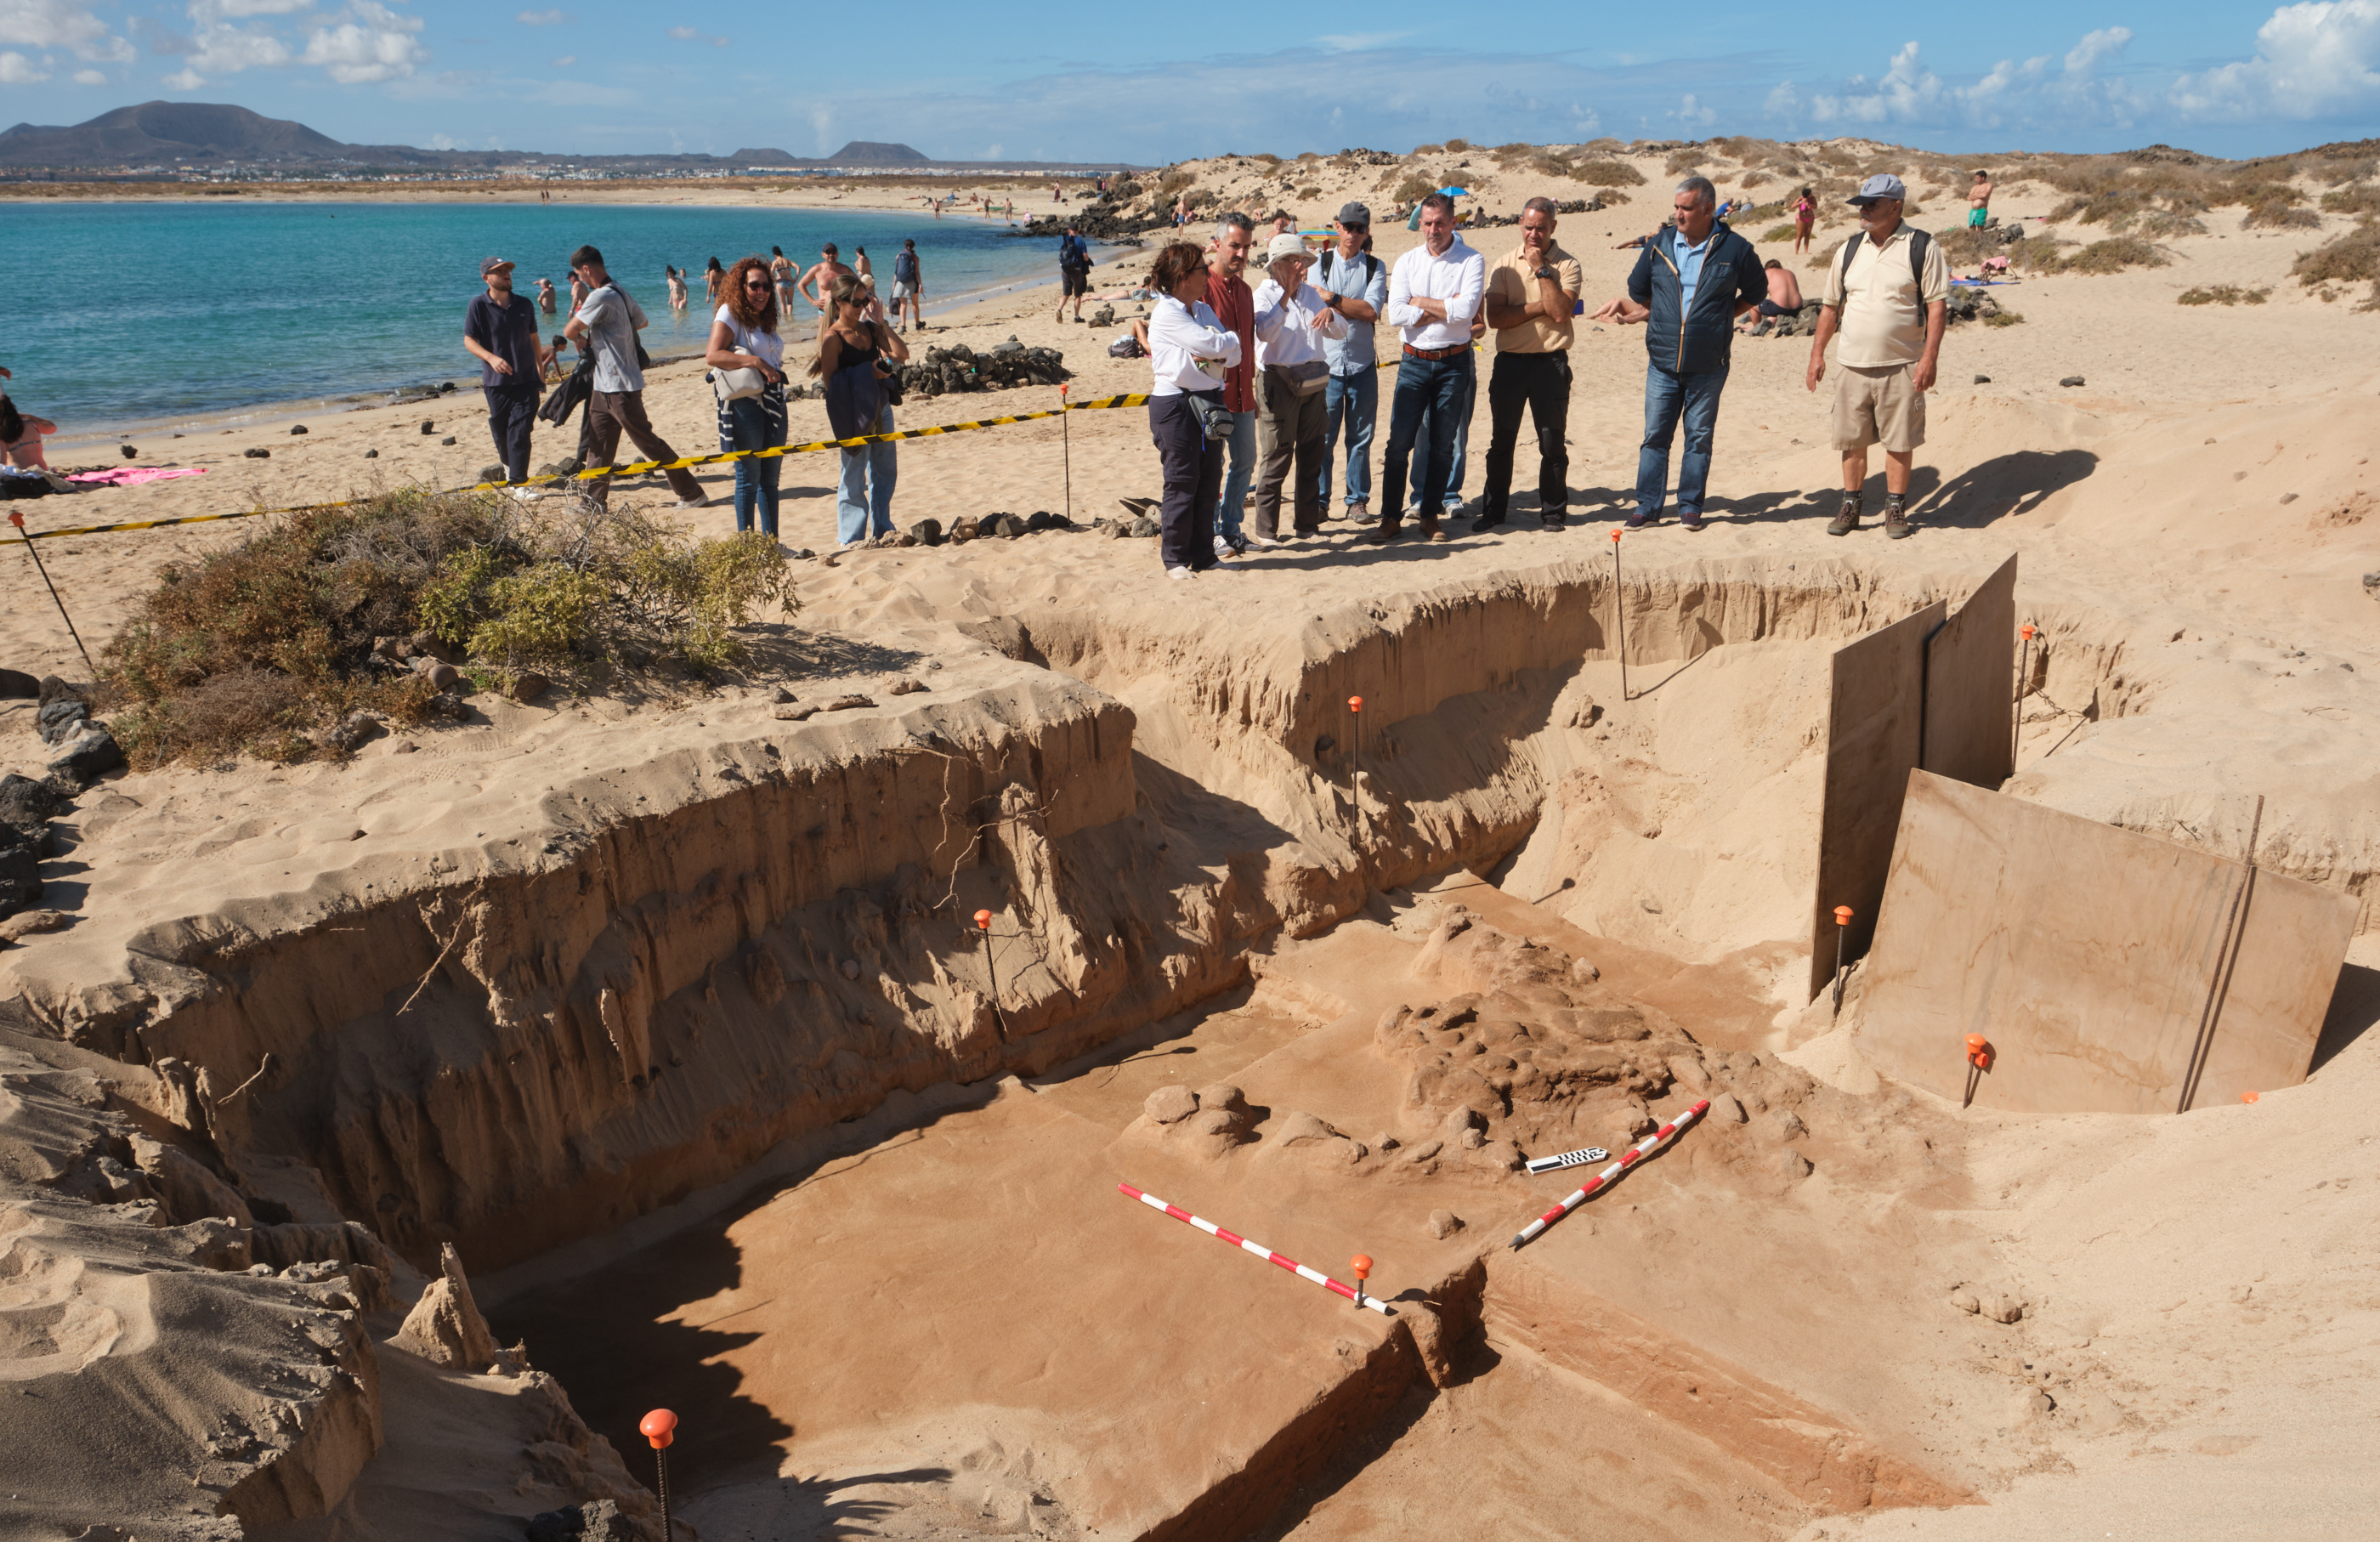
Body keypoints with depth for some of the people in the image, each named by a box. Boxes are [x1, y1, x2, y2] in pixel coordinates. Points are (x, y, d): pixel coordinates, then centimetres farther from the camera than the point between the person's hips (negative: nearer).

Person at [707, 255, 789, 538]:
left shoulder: (764, 318, 17)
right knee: (748, 478, -3)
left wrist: (774, 370, 1)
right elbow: (713, 356, -19)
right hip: (745, 402, -7)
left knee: (770, 477, 11)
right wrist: (756, 362, -22)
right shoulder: (729, 314, -6)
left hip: (774, 401, 8)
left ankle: (771, 543, 17)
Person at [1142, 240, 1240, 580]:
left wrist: (1218, 354, -14)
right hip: (1176, 402, -7)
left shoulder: (1204, 310, 15)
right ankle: (1175, 558, 7)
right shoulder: (1166, 313, -10)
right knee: (1182, 483, -3)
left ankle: (1203, 555, 17)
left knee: (1209, 482, 8)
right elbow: (1210, 345, -17)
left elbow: (1234, 355, 8)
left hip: (1209, 401, 7)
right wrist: (1232, 337, 3)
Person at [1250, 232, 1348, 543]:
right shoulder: (1264, 294, -4)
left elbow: (1341, 331, 15)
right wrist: (1286, 295, -21)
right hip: (1278, 382, -6)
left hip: (1312, 382, 7)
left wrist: (1330, 313, -6)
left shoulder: (1311, 293, 15)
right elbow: (1265, 332, -23)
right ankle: (1267, 530, 2)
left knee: (1311, 456, 10)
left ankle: (1308, 523, 20)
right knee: (1276, 459, -5)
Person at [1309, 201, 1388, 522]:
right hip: (1326, 361, -1)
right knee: (1322, 435, 0)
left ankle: (1358, 500, 15)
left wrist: (1333, 299, -13)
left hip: (1362, 363, 1)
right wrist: (1356, 308, -15)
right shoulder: (1320, 263, 6)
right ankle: (1318, 500, 12)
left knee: (1361, 435, 4)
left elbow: (1372, 311, -9)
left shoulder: (1375, 267, 6)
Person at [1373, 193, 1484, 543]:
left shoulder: (1471, 261, -1)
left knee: (1443, 445, 6)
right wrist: (1445, 309, -9)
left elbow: (1466, 310, -17)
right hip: (1414, 361, 1)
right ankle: (1390, 518, 4)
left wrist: (1421, 302, -8)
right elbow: (1396, 314, -7)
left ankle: (1431, 517, 16)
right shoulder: (1407, 262, 5)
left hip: (1454, 362, -1)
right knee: (1400, 441, -3)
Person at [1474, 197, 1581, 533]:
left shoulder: (1567, 265, 1)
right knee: (1501, 440, 6)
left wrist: (1541, 269, -12)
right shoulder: (1504, 264, 7)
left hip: (1550, 362, -2)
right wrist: (1540, 307, -11)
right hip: (1510, 362, 2)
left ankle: (1552, 511, 13)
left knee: (1552, 441, 2)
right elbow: (1495, 317, -6)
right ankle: (1493, 510, 16)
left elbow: (1560, 312, -15)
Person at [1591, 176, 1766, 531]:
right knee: (1655, 435, 3)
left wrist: (1723, 316, 6)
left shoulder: (1735, 250, -2)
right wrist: (1648, 314, 9)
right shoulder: (1658, 248, 5)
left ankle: (1690, 506, 14)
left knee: (1699, 438, 5)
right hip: (1662, 362, 2)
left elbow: (1756, 291, 13)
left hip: (1708, 367, -2)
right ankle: (1647, 506, 10)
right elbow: (1637, 293, 20)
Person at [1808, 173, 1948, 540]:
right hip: (1853, 364, 4)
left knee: (1899, 440, 1)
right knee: (1852, 440, 6)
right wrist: (1817, 352, 10)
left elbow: (1938, 304, -5)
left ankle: (1896, 508, 12)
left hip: (1901, 365, -3)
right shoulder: (1850, 249, 11)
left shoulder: (1923, 248, -2)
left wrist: (1929, 357, -13)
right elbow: (1831, 305, 17)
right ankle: (1851, 506, 18)